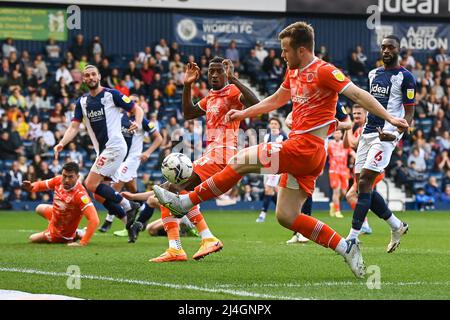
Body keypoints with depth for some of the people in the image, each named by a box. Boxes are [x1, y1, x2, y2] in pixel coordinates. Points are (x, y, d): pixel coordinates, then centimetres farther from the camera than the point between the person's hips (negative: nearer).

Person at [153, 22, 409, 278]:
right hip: (299, 151, 10)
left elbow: (358, 95, -14)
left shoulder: (324, 71, -9)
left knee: (241, 161, -9)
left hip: (306, 148, -10)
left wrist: (389, 117, -22)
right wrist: (243, 113, 33)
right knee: (286, 216, 6)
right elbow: (275, 100, 34)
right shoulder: (294, 73, 18)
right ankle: (346, 247, 5)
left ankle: (186, 202, -1)